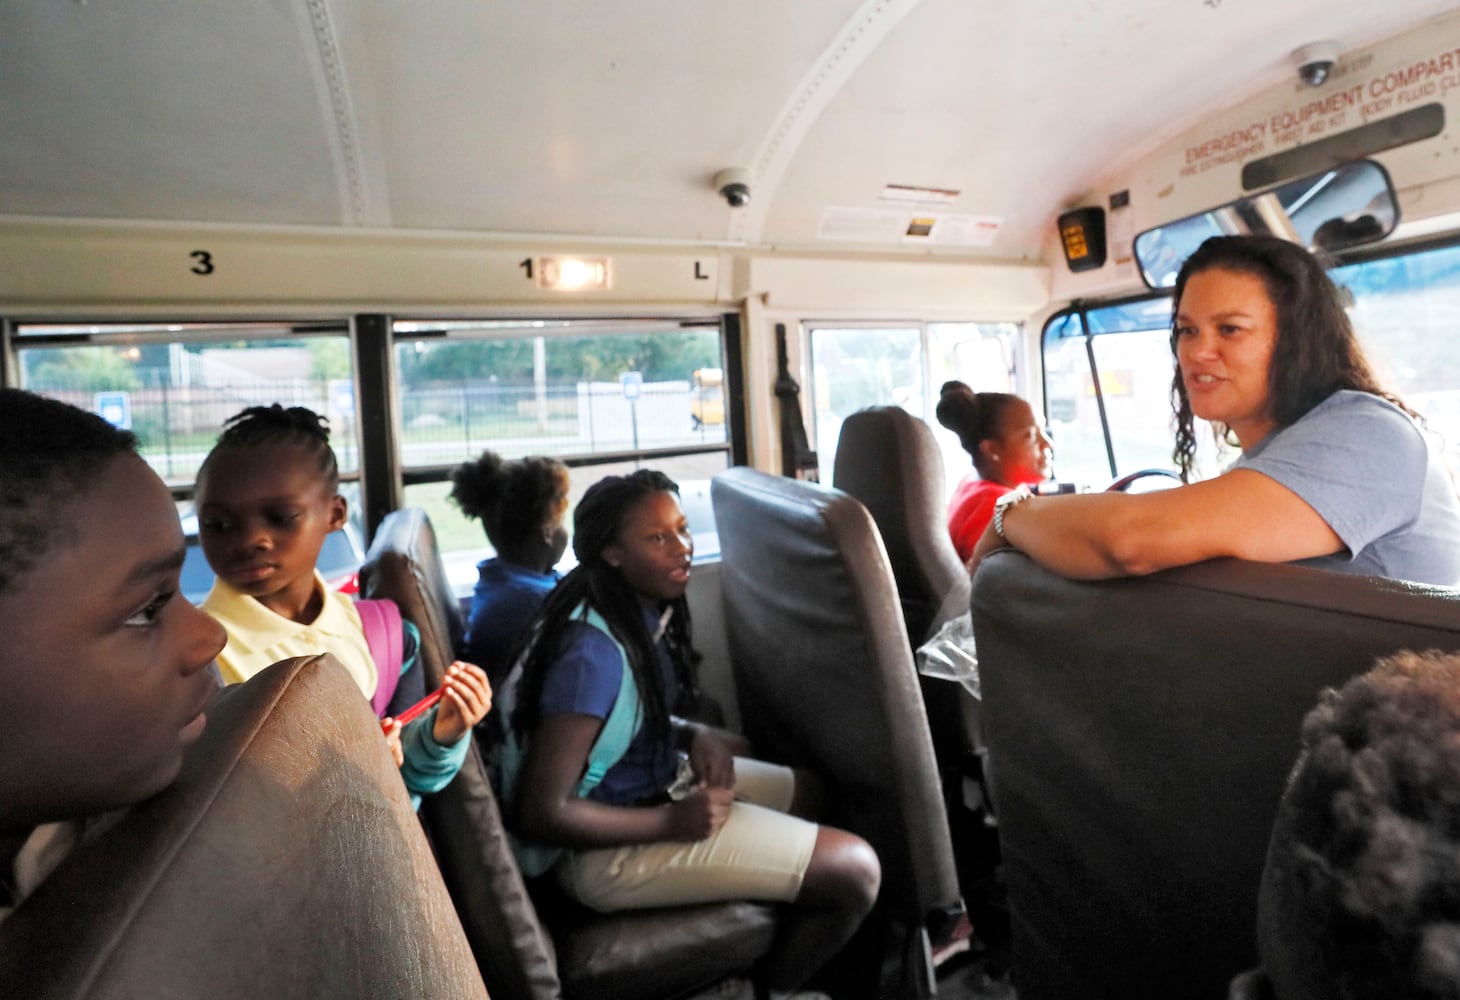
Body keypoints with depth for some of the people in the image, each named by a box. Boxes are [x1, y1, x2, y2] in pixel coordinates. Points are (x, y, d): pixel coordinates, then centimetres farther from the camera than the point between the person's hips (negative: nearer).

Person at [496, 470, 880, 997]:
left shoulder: (642, 609, -2)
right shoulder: (593, 651, -28)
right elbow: (539, 814, -26)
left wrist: (695, 735, -6)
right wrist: (674, 823, -19)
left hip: (650, 784, 9)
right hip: (608, 846, -9)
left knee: (806, 794, 23)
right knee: (856, 870, -10)